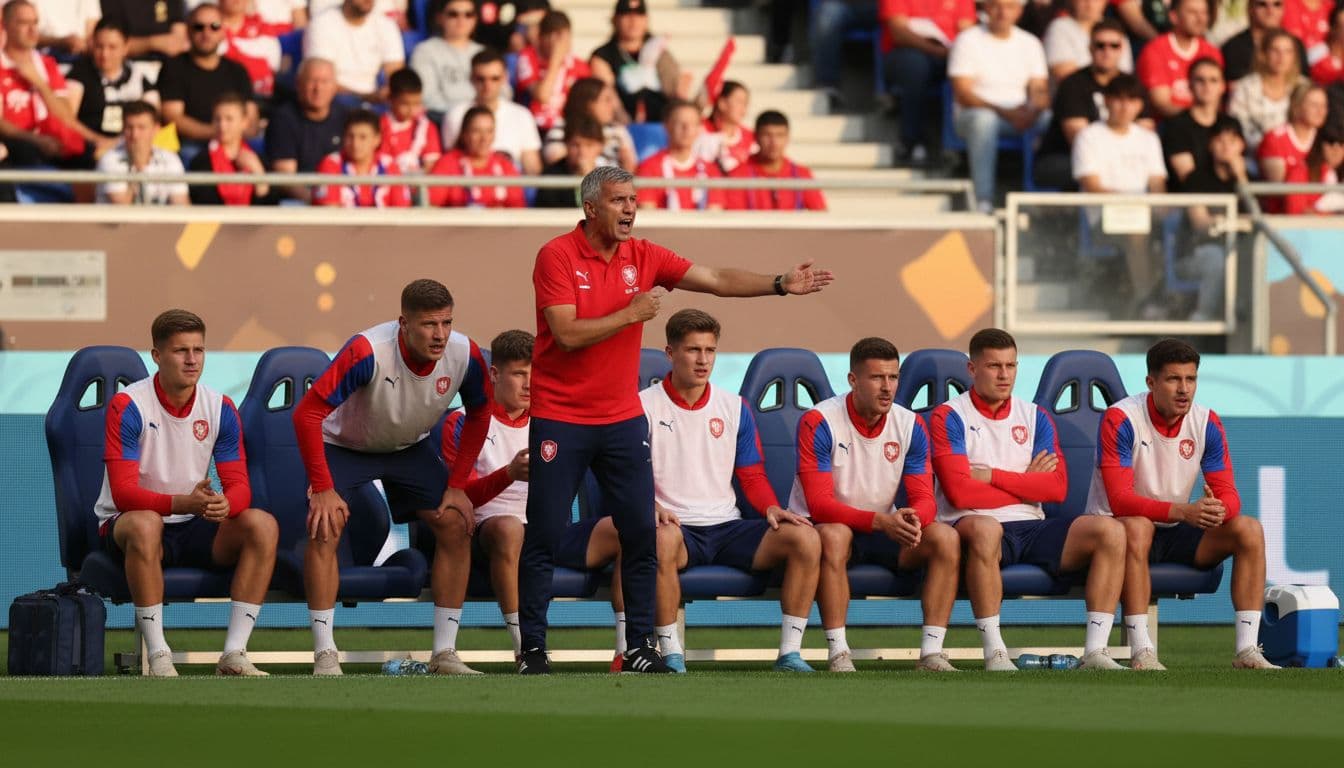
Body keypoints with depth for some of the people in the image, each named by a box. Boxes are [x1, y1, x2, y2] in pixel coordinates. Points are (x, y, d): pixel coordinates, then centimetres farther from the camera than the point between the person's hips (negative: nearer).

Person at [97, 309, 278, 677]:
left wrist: (224, 505, -29)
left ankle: (234, 655, -23)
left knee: (263, 525, -20)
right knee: (144, 524, -39)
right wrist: (183, 503, -38)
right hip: (122, 523, -5)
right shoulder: (127, 406, -14)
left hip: (193, 530, 5)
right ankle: (158, 658, -36)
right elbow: (123, 492, -21)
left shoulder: (220, 408, 0)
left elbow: (238, 486, -3)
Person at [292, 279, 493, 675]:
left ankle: (445, 655, 2)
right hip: (344, 445, -4)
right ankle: (325, 656, -18)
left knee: (457, 527, -6)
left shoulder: (465, 355, -24)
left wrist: (457, 485, -6)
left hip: (411, 448, 4)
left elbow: (479, 413, -3)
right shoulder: (367, 351, -38)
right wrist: (323, 489, -33)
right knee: (324, 529, -23)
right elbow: (307, 413, -33)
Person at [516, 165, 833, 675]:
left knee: (641, 534, 0)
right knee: (543, 537, -2)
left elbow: (718, 281, 1)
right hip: (560, 418, -5)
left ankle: (639, 648, 7)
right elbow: (567, 334, -19)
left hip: (622, 418, 5)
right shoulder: (557, 256, -10)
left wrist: (781, 285, -10)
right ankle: (532, 649, 5)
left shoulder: (643, 257, 4)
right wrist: (632, 313, -17)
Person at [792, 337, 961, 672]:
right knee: (833, 535, -39)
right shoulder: (819, 423, -17)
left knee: (946, 538, -19)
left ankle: (931, 653, -22)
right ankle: (838, 654, -37)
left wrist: (912, 520, -32)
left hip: (884, 530, 5)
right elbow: (819, 503, -23)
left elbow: (923, 499, -5)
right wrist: (880, 521, -37)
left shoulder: (910, 426, -3)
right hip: (825, 527, -5)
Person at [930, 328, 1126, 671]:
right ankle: (994, 653, -39)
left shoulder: (1035, 417, 16)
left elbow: (1056, 487, 2)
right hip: (971, 526, -5)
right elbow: (959, 492, -12)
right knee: (984, 528, -42)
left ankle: (1095, 652, -23)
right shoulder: (949, 418, 2)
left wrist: (992, 476, -6)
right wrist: (1025, 481, -1)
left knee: (1110, 531, -17)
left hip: (1030, 527, 5)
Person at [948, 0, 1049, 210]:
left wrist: (1031, 111, -20)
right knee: (983, 119, -40)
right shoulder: (968, 40, 0)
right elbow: (962, 93, -9)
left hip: (1021, 116, 3)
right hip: (975, 112, -3)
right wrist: (1002, 112, -22)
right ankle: (984, 202, -44)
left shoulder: (1030, 43, 13)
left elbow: (1039, 90, 6)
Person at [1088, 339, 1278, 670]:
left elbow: (1229, 496, -4)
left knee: (1249, 529, -15)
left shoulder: (1207, 424, -2)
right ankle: (1142, 652, -42)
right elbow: (1119, 499, -26)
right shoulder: (1120, 419, -17)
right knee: (1137, 527, -40)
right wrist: (1183, 512, -39)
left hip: (1174, 532, 5)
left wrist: (1216, 511, -32)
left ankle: (1247, 650, -20)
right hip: (1116, 528, -5)